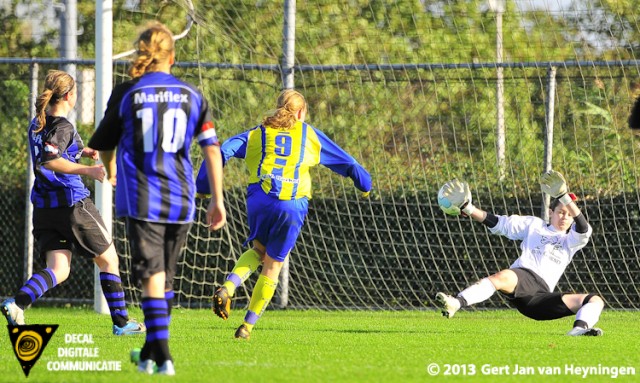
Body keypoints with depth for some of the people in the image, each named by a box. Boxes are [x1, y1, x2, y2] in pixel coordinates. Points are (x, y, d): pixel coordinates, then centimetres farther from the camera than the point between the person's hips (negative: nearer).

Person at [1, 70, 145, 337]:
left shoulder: (37, 124, 12)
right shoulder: (62, 127, -14)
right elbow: (47, 162, -28)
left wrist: (81, 152, 27)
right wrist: (87, 170, -31)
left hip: (44, 205, 7)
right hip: (72, 202, -7)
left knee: (58, 270, 0)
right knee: (108, 260, 10)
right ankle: (121, 322, 16)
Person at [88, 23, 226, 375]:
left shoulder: (126, 93, -1)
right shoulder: (192, 95, 4)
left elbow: (104, 144, 11)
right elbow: (211, 148, 1)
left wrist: (110, 171, 33)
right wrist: (218, 200, 5)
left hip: (141, 199, -3)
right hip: (180, 200, 3)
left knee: (152, 277, -7)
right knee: (165, 278, 17)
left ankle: (162, 357, -18)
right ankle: (150, 353, 27)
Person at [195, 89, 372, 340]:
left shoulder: (258, 133, 18)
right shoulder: (310, 135, 18)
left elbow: (223, 151, 5)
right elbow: (344, 161, 26)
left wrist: (204, 186, 8)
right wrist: (364, 184, 42)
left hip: (260, 199, 1)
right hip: (293, 205, -1)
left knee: (257, 251, 24)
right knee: (273, 266, 8)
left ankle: (228, 287, -4)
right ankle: (248, 326, 6)